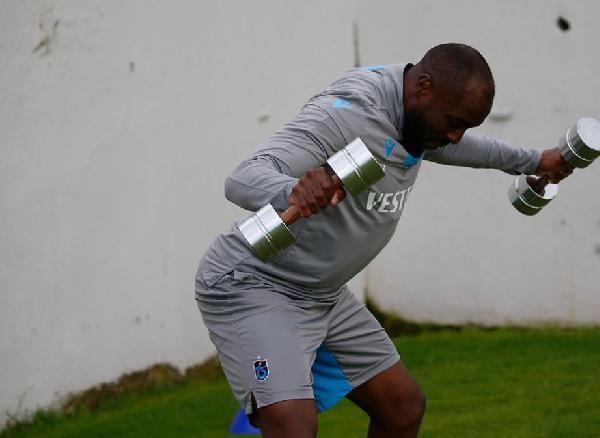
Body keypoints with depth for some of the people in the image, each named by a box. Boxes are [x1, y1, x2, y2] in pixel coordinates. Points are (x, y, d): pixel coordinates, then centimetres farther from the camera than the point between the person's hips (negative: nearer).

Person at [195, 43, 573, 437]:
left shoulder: (418, 116, 2)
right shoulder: (347, 113, -27)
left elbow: (451, 146, 28)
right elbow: (242, 180, -38)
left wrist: (532, 161, 39)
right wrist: (292, 192, -59)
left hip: (324, 295, 10)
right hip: (252, 287, -10)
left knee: (404, 406, 10)